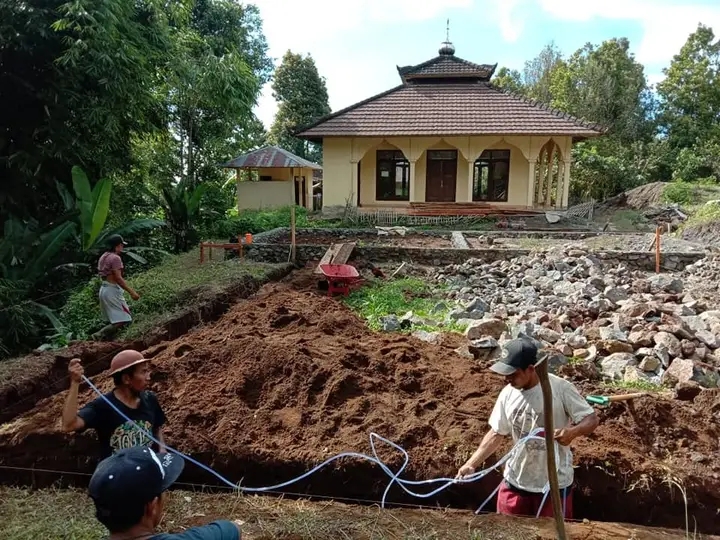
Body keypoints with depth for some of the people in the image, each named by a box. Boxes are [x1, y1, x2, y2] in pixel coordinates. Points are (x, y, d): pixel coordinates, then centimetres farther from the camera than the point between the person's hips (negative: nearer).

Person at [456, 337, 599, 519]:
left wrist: (573, 431, -35)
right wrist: (471, 464, -6)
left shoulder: (561, 388, -19)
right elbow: (496, 434, 2)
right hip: (515, 481, 4)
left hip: (555, 483, -3)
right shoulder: (508, 394, -7)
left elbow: (592, 419, -12)